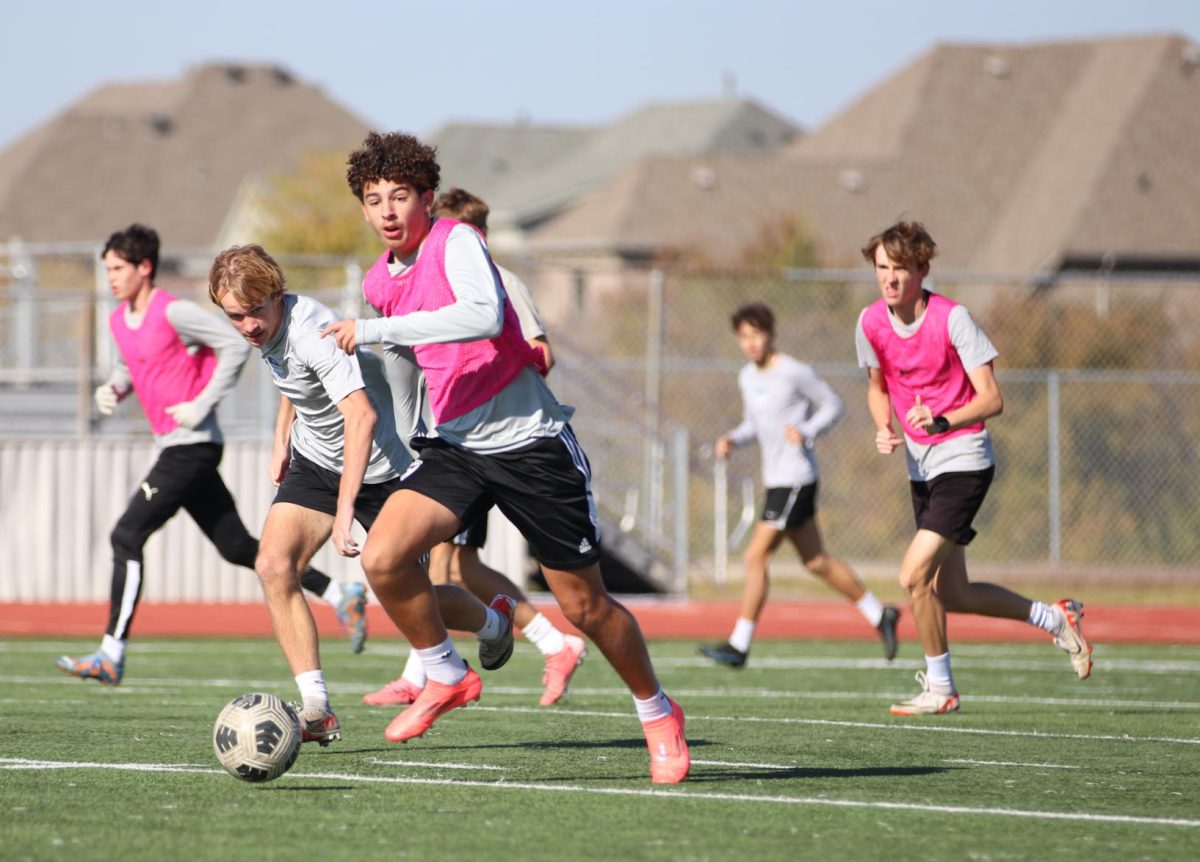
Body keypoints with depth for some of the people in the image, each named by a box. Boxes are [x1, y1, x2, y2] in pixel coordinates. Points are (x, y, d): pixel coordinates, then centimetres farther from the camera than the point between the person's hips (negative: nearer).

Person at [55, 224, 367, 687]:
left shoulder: (173, 313, -14)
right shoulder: (119, 320, 12)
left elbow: (235, 346, -15)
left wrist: (201, 406, -18)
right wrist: (112, 388, 6)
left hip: (192, 445, -10)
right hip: (172, 446, 10)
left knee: (126, 536, -13)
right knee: (236, 546, 12)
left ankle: (111, 656, -13)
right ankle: (342, 596, 19)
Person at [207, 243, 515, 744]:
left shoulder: (313, 333, -34)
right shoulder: (267, 331, -6)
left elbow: (361, 415, -45)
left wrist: (345, 508, -50)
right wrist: (282, 440, 18)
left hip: (380, 466, -7)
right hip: (315, 461, 7)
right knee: (274, 566, -15)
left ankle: (494, 623, 38)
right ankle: (316, 710, -14)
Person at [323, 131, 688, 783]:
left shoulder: (456, 242, -15)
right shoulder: (379, 281, 7)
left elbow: (483, 316, -34)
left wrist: (375, 330, -33)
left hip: (530, 442, -6)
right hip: (455, 447, 6)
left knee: (583, 605, 2)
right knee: (381, 557, -18)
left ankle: (657, 713, 24)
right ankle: (447, 676, 5)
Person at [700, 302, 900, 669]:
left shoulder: (795, 373, -12)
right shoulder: (747, 377, 11)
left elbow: (833, 405, -5)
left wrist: (807, 432, -21)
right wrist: (732, 440, 2)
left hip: (795, 479, -9)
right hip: (775, 477, 9)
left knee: (756, 557, -10)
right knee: (816, 561, 14)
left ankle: (739, 646, -6)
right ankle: (879, 615, 27)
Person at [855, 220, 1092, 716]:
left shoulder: (951, 319, -17)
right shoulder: (871, 323, 0)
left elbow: (991, 399, -18)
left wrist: (942, 421, -34)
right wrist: (884, 429, -2)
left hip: (962, 460, -7)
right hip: (920, 466, 7)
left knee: (914, 575, -17)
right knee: (949, 594, 9)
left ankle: (939, 688, 0)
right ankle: (1056, 619, 30)